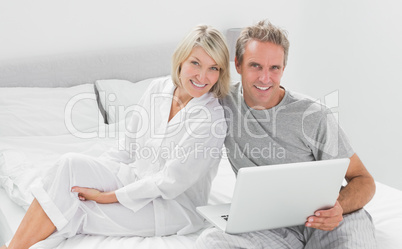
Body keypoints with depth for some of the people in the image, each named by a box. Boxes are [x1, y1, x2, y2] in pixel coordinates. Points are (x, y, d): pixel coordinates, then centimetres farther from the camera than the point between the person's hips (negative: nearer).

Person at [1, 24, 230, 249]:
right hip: (135, 180, 6)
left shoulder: (211, 118, -19)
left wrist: (108, 196, -17)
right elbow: (128, 149, 10)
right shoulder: (158, 89, 1)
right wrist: (90, 172, -4)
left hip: (175, 205, -6)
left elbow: (171, 183, -19)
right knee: (71, 164, -19)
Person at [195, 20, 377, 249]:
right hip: (271, 227, 2)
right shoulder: (224, 103, 2)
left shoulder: (315, 117, -7)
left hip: (325, 220, -2)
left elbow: (364, 181, -3)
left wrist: (339, 207, -25)